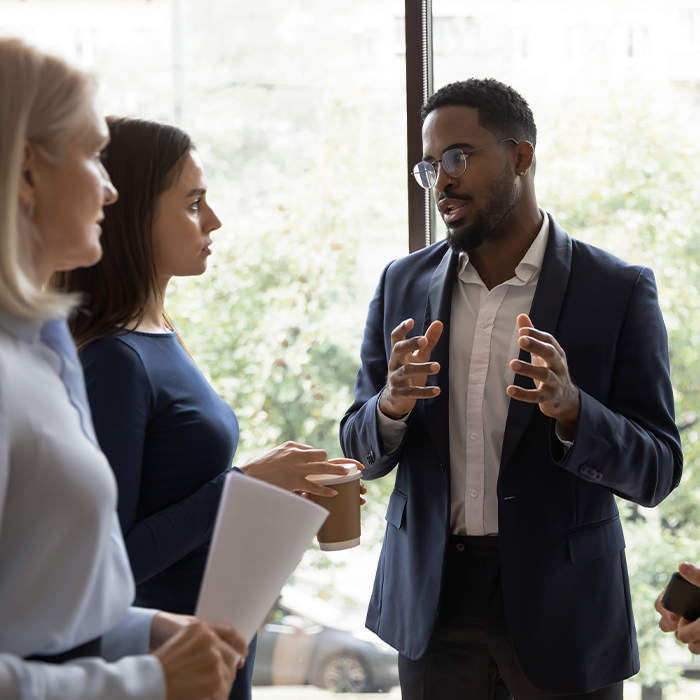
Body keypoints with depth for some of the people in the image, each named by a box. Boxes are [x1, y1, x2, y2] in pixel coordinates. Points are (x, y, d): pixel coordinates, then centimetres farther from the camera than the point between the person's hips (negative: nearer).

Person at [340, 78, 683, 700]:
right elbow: (361, 451, 6)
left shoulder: (619, 291, -7)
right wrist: (391, 406, -16)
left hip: (559, 601, -3)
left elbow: (656, 472, -9)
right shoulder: (403, 283, 4)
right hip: (432, 597, 3)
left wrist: (569, 409, -27)